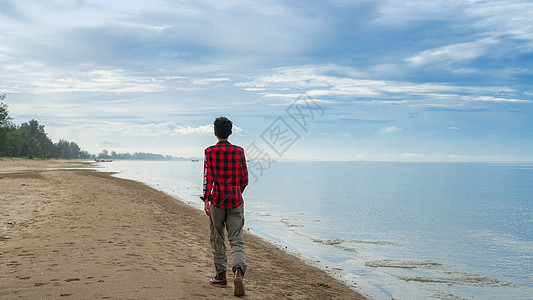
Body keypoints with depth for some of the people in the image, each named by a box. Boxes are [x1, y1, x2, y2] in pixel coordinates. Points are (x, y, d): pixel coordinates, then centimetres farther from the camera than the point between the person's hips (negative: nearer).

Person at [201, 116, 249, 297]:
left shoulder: (210, 152, -1)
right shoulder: (239, 151, 5)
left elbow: (208, 177, -9)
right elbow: (244, 179, 8)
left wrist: (206, 200, -9)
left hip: (217, 201, -1)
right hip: (236, 201, 1)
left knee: (217, 240, 13)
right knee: (236, 241, 0)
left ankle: (221, 276, 18)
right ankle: (239, 273, -22)